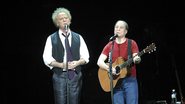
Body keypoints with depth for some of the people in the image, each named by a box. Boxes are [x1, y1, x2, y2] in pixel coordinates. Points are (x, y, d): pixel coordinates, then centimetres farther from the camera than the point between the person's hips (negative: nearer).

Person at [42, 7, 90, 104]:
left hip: (75, 75, 2)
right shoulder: (51, 38, 6)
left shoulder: (78, 37, 12)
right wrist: (61, 65, -14)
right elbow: (47, 59, 1)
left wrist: (77, 63, -10)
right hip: (59, 75, -2)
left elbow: (85, 57, 11)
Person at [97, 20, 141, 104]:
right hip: (115, 81, 2)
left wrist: (137, 60, -31)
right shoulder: (109, 45, 9)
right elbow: (99, 62, 3)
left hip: (130, 80, -2)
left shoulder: (132, 43, 4)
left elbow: (137, 58, -7)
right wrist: (109, 68, -15)